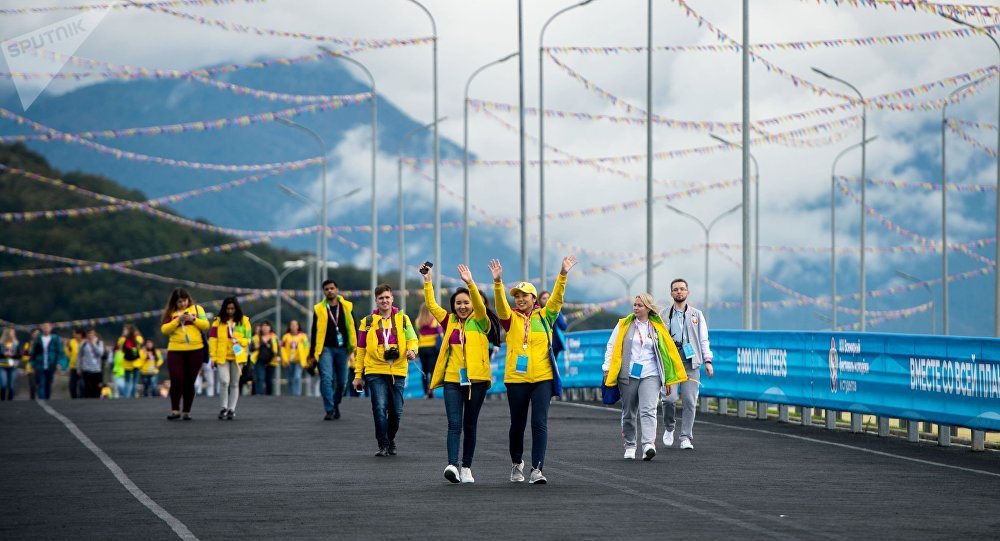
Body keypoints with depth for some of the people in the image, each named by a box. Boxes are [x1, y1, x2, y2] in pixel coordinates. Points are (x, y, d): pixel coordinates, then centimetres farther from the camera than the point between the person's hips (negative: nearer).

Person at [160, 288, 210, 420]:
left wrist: (193, 319, -13)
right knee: (176, 380, -11)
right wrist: (177, 320, -16)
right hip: (175, 351, -1)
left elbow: (206, 325, 1)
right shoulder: (170, 312, 5)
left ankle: (187, 412, 11)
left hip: (195, 350, 1)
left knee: (189, 381, 5)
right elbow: (164, 329, -5)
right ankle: (175, 410, -5)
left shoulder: (197, 309, 7)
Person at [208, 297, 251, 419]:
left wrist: (239, 340, -15)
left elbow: (248, 339, 6)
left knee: (234, 384, 5)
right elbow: (213, 339, 0)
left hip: (237, 356, 1)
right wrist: (213, 356, -6)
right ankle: (224, 408, 0)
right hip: (222, 356, -1)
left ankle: (231, 409, 12)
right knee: (224, 381, -12)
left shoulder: (244, 321, 5)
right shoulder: (218, 321, 3)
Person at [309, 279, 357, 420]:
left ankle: (336, 404, 30)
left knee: (342, 381, 5)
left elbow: (352, 328, 8)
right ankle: (329, 410, -11)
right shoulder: (319, 309, 2)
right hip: (325, 349, -2)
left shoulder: (347, 307, 5)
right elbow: (315, 332, 5)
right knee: (326, 379, -13)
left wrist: (353, 348, 0)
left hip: (342, 349, 2)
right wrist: (313, 353, 3)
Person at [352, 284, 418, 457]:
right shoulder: (368, 321, 6)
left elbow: (412, 339, 8)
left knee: (396, 411, 6)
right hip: (375, 372, -1)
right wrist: (358, 374, 7)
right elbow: (361, 349, 9)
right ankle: (383, 445, -6)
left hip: (397, 372, 1)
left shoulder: (403, 319, 8)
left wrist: (412, 350, -17)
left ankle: (390, 440, 28)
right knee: (380, 408, -12)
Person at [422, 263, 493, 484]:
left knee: (470, 425, 7)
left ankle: (466, 468, 16)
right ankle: (452, 465, -22)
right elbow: (431, 305, 7)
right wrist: (427, 280, -4)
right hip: (452, 379, 1)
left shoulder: (479, 323, 2)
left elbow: (480, 307, -16)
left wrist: (470, 284, -29)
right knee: (454, 424, -10)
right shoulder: (449, 321, 11)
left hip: (476, 379, -1)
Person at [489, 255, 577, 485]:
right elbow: (500, 303, -13)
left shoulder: (544, 316, 6)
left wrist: (563, 274, -19)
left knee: (540, 423, -10)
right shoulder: (511, 319, 5)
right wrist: (498, 281, -29)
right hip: (516, 379, 1)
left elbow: (557, 298, -5)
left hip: (542, 378, -1)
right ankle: (516, 463, 32)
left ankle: (537, 469, -11)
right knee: (517, 424, 11)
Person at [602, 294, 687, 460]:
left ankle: (649, 445, -29)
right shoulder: (624, 325, 8)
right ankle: (629, 447, 19)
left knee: (648, 410, -17)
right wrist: (608, 369, 0)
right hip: (627, 375, 1)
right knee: (628, 413, 7)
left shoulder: (658, 328, 9)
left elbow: (668, 352, 12)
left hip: (650, 376, -1)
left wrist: (668, 379, 10)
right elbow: (611, 346, 9)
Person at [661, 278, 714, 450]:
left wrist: (707, 360, 2)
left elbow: (704, 339, 13)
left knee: (689, 401, -5)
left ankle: (686, 437, 3)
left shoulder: (697, 314, 15)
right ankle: (669, 428, 10)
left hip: (691, 362, 1)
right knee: (670, 398, -15)